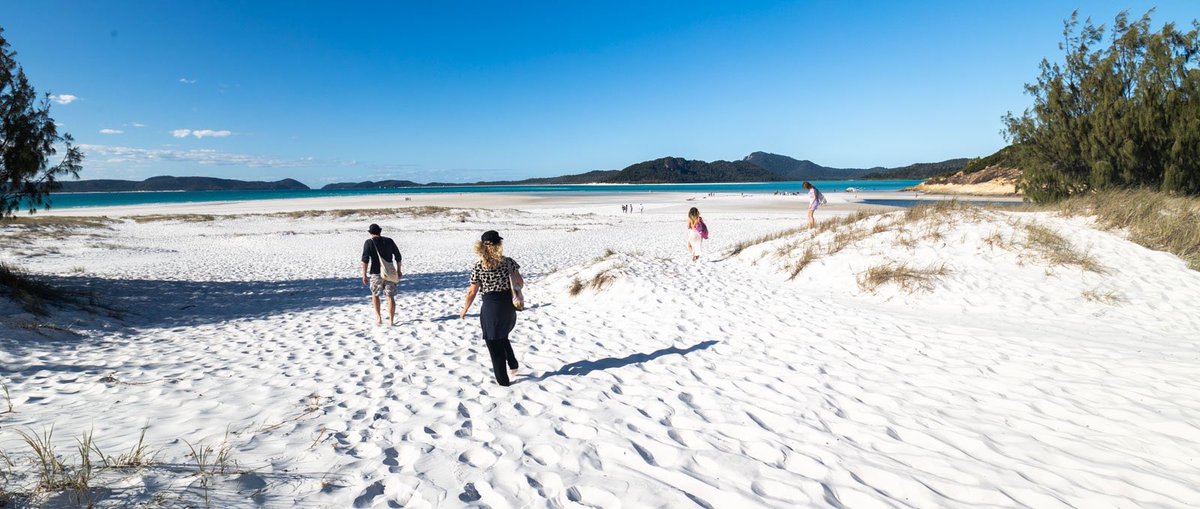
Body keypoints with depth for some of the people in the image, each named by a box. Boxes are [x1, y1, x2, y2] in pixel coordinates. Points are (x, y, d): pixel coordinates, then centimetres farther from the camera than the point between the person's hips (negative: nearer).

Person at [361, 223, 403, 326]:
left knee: (375, 295, 18)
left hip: (376, 273, -2)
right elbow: (398, 256, 10)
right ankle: (391, 320, 0)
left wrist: (364, 275, -10)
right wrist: (398, 270, 21)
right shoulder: (389, 241, 6)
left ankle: (378, 317, 10)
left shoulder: (369, 242, -3)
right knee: (390, 297, 4)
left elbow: (365, 259, -11)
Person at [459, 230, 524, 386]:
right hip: (509, 305, 3)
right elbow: (520, 284, -1)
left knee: (494, 344, 10)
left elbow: (472, 292, -6)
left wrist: (464, 310, 7)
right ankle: (513, 366, 22)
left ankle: (503, 381, 17)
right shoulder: (509, 262, -5)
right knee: (502, 337, 29)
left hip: (491, 307, -3)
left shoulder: (478, 267, -10)